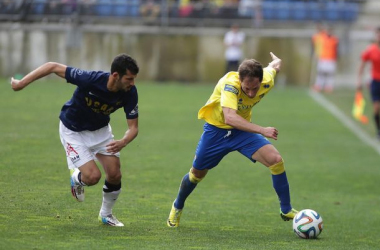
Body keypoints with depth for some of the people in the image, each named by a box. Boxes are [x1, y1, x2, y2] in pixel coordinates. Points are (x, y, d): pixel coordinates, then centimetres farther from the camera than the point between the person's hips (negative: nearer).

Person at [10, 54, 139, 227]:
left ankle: (106, 214, 24)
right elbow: (53, 67, -27)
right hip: (73, 130, -4)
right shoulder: (90, 80, -37)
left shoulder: (130, 92, -24)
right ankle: (76, 177, 21)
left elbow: (133, 127, -17)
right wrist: (22, 83, -25)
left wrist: (123, 142, -40)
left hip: (100, 129, 4)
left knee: (115, 175, -5)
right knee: (93, 176, -18)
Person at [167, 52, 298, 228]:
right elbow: (229, 117, -51)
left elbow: (274, 66, 3)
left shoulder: (267, 81, -22)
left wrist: (275, 63, 29)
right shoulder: (230, 83, -38)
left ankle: (286, 210, -2)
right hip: (216, 129, -3)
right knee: (197, 173, 12)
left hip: (242, 129, 3)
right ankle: (177, 207, 43)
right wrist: (262, 130, -56)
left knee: (276, 160, -18)